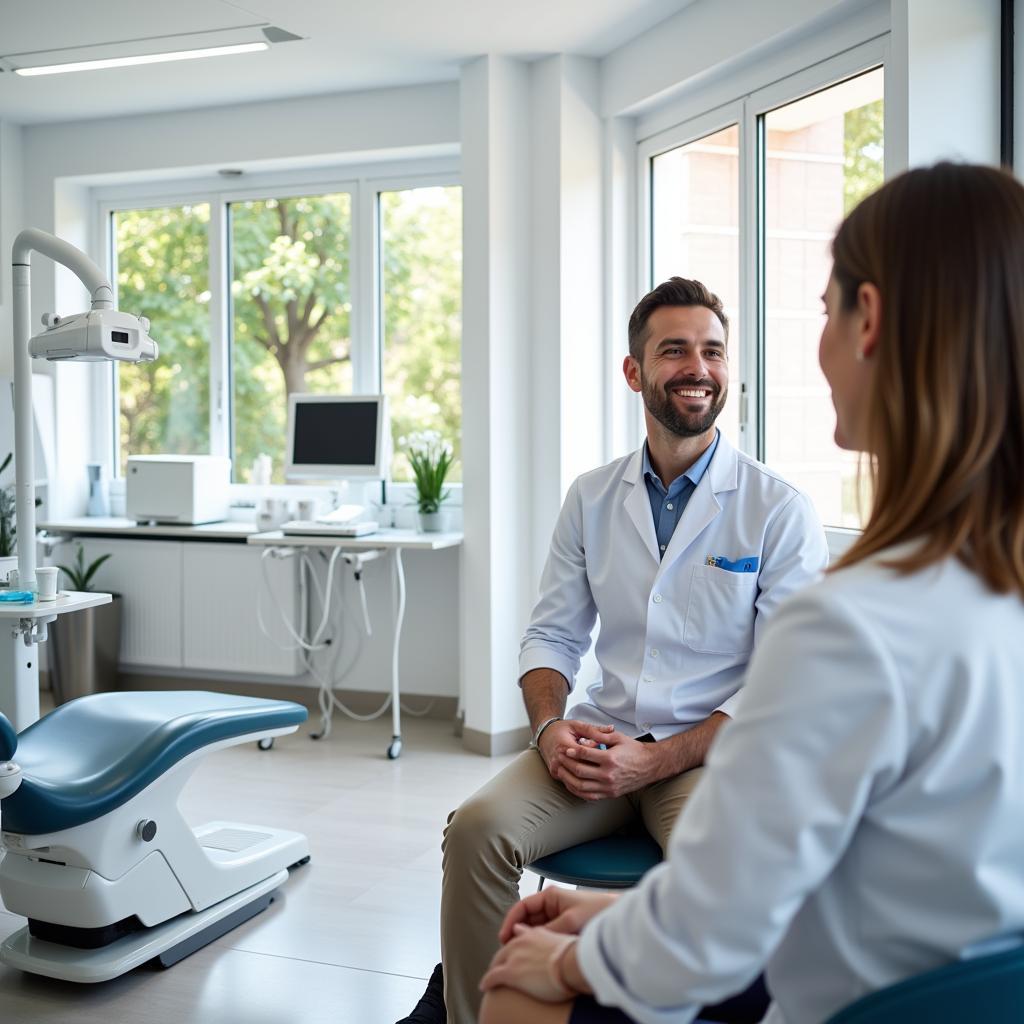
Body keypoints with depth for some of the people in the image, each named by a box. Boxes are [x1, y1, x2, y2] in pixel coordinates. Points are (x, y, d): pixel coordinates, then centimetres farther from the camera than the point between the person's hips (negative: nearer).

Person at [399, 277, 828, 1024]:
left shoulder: (779, 510, -3)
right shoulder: (591, 499, 9)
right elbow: (554, 635, 13)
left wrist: (656, 761, -16)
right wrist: (550, 726, -9)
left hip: (713, 752, -3)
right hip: (600, 739, 3)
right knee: (478, 826, -22)